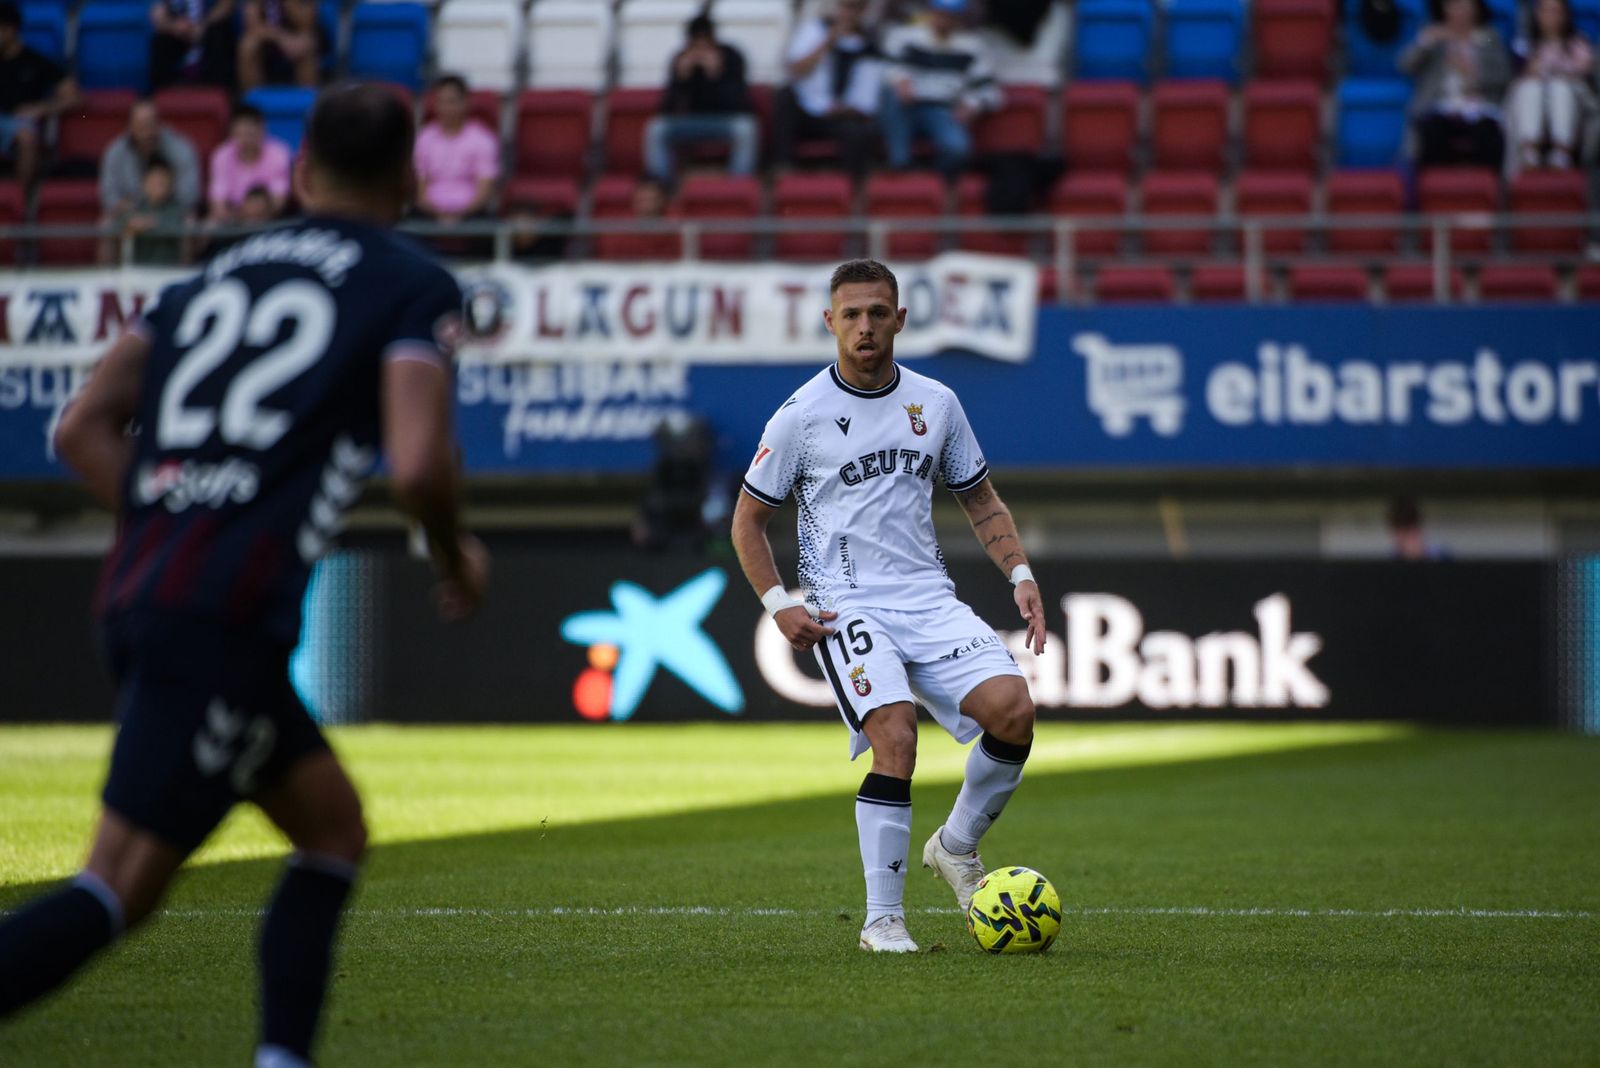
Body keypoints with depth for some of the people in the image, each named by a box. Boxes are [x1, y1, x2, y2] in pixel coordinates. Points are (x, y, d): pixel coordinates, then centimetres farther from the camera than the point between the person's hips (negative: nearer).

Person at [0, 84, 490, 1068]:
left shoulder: (222, 272, 21)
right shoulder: (414, 287, 3)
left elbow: (83, 430, 15)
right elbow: (418, 465, -12)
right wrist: (456, 554, 7)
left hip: (140, 592, 8)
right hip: (227, 618, -7)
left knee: (334, 827, 20)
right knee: (122, 884, -10)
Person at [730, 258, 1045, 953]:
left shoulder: (936, 403, 10)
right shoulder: (802, 415, -1)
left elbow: (980, 499, 21)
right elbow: (748, 519, 6)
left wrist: (1020, 574, 7)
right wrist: (778, 604, -7)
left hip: (930, 599, 4)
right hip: (844, 606, -4)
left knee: (1013, 709, -18)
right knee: (895, 736, -25)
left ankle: (957, 845, 9)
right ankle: (882, 919, -14)